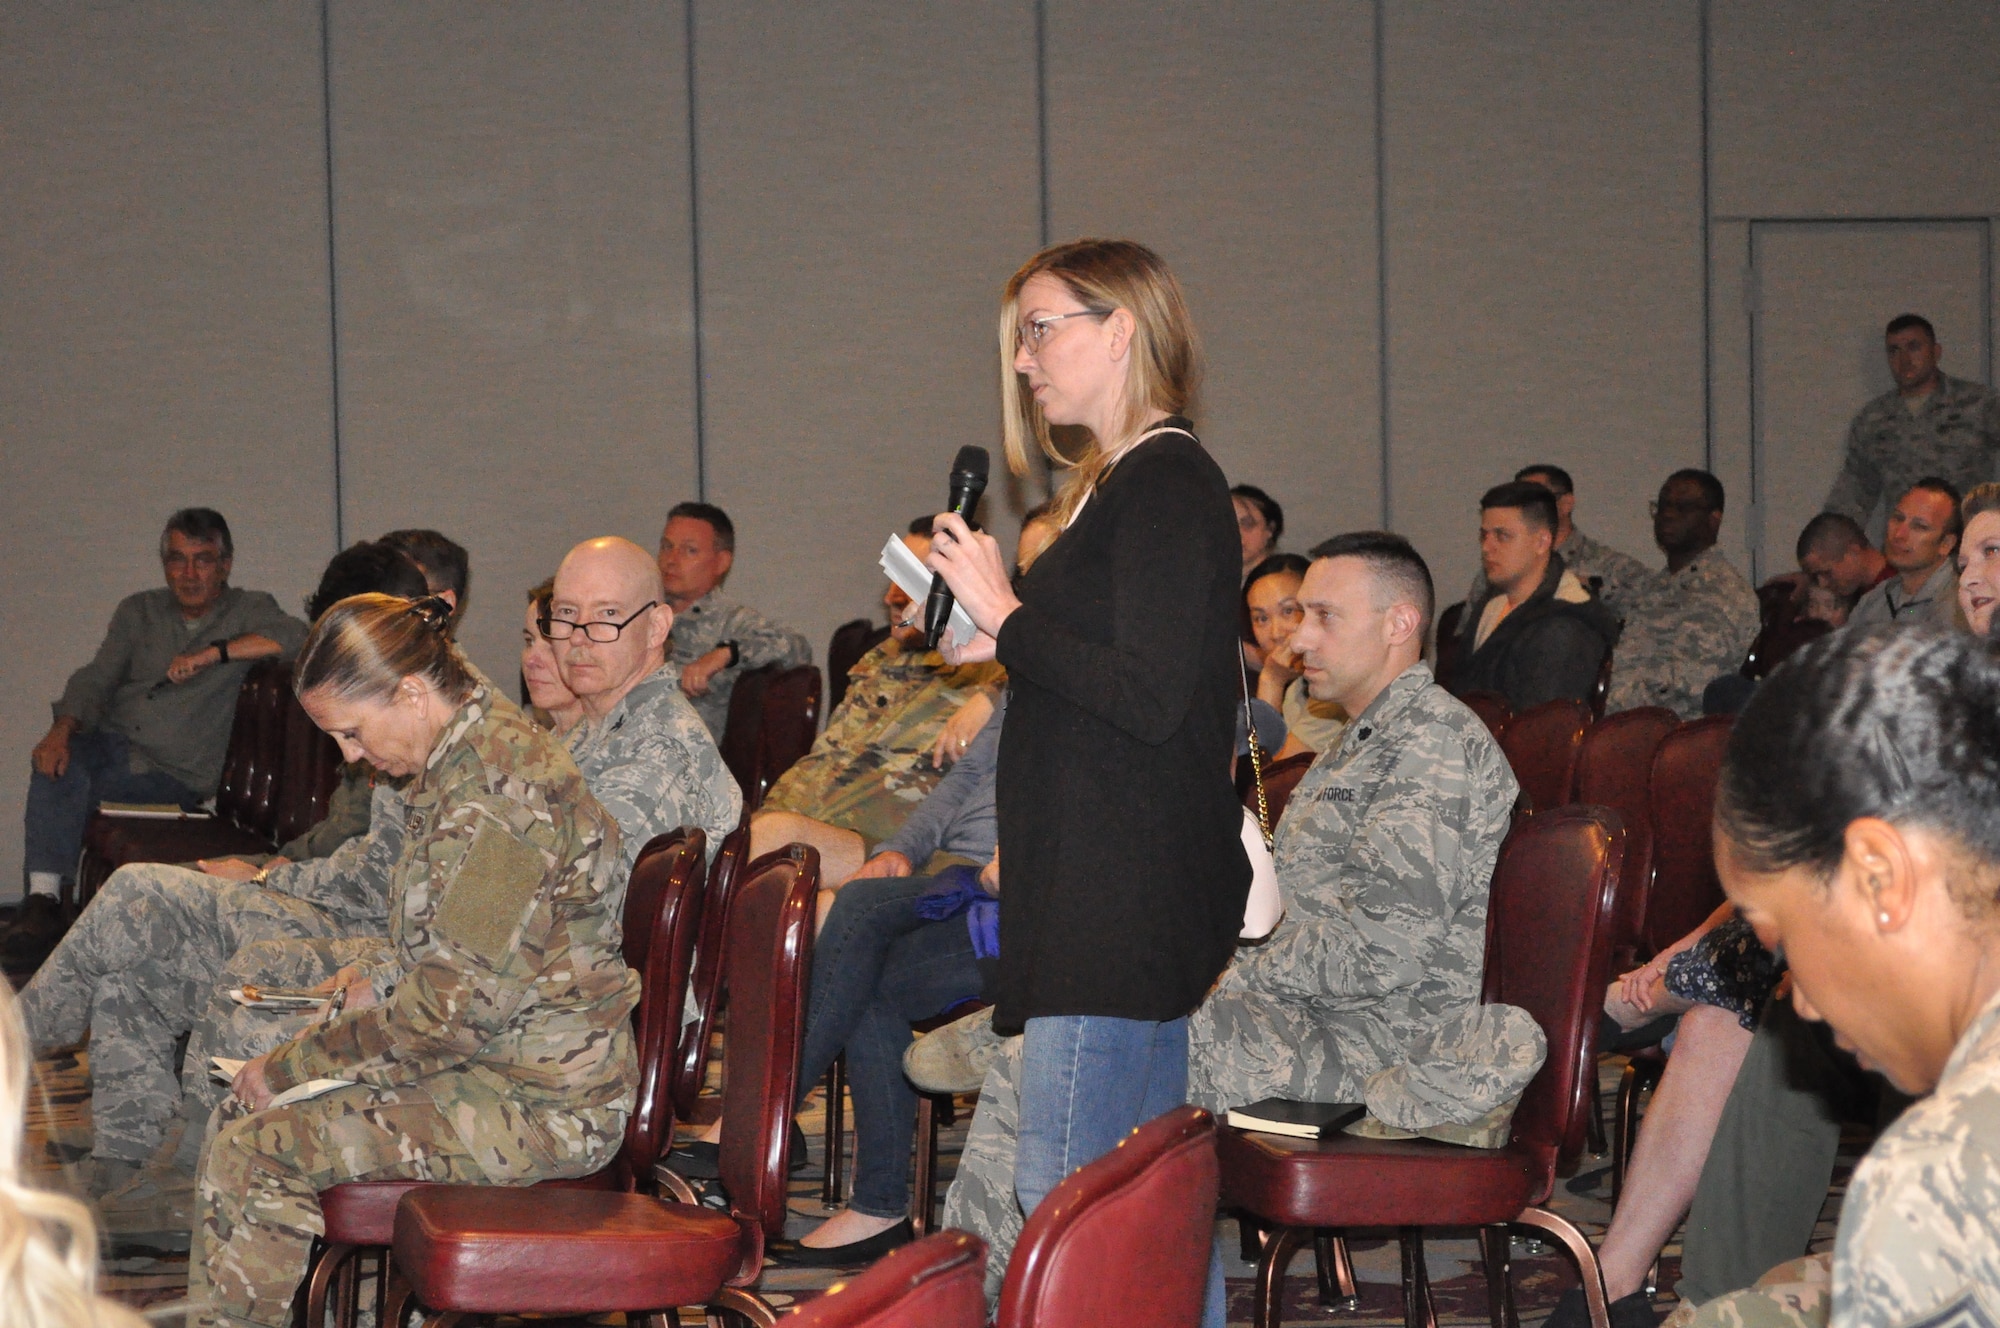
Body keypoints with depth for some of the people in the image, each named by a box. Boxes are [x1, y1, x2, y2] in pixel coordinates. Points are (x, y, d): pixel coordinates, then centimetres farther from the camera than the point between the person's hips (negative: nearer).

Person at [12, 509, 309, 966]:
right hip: (111, 741, 3)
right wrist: (61, 730, -11)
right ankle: (42, 900, -34)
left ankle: (46, 900, -18)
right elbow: (97, 679, 9)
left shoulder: (249, 611, 6)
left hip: (175, 773, -3)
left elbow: (295, 636, -16)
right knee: (58, 763, -30)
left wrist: (212, 654, -19)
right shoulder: (139, 612, 18)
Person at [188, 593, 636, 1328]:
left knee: (251, 1153, -13)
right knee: (247, 1105, 12)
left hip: (539, 1102, -10)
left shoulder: (495, 791, -23)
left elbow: (456, 1011, -24)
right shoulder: (475, 752, 9)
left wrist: (293, 1067, -15)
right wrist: (384, 978, 10)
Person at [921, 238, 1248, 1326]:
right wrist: (1004, 647, 14)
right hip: (1116, 895, 11)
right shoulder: (1123, 481, 18)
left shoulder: (1168, 485, -13)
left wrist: (1007, 616, -15)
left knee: (1066, 1198, -11)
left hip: (1127, 897, -11)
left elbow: (1150, 698, -22)